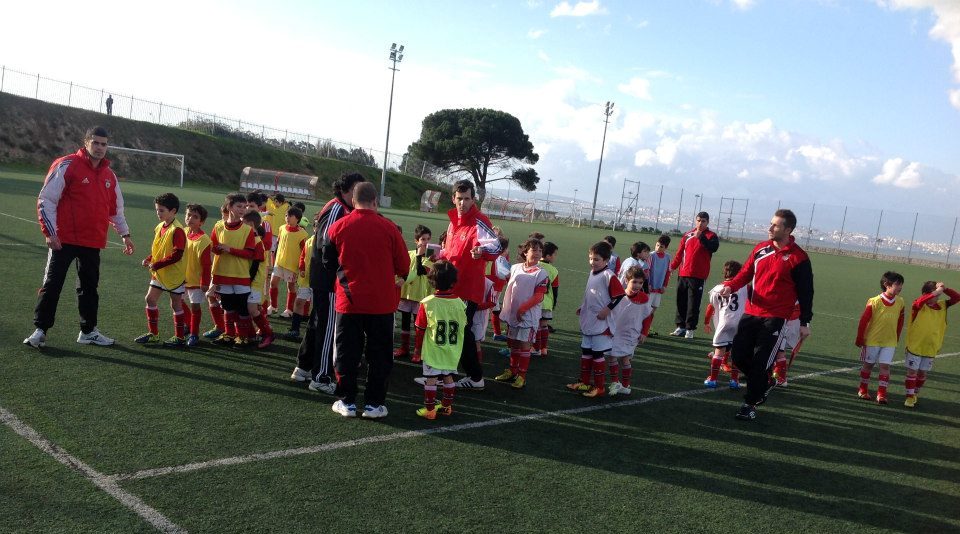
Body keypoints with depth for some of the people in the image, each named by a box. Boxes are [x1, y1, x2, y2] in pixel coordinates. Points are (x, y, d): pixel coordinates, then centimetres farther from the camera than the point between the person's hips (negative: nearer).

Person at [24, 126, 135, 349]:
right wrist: (50, 232, -13)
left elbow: (116, 208, 21)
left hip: (93, 242, 6)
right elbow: (46, 200, -8)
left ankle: (88, 331, 23)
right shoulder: (66, 165, -7)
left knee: (89, 287, 13)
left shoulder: (109, 175, 11)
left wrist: (124, 234, 18)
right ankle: (40, 330, 7)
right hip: (63, 240, -6)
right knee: (52, 284, -2)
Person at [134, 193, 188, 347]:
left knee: (175, 304, 1)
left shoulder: (177, 230, -20)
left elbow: (177, 255, -24)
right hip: (159, 273, 8)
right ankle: (153, 333, 20)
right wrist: (149, 259, -1)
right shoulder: (159, 227, 6)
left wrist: (157, 265, -23)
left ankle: (180, 338, 12)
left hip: (174, 275, -8)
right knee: (150, 299, 9)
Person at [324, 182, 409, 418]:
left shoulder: (338, 227, -3)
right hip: (381, 301, -1)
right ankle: (374, 404, 13)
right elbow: (403, 266, -4)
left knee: (347, 353, 12)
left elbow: (328, 263, 8)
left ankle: (347, 401, 17)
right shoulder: (388, 227, -8)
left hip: (348, 301, 1)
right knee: (379, 355, 10)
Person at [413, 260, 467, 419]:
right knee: (448, 376, 15)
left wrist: (417, 348, 6)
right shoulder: (459, 303, -5)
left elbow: (420, 329, -7)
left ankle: (429, 409, 9)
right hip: (453, 351, 3)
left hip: (432, 350, -3)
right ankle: (447, 406, 26)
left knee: (431, 379, 4)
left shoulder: (427, 303, -14)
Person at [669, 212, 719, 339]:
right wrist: (673, 265, 11)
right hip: (683, 274, 5)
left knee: (693, 303, -4)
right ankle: (680, 327, 19)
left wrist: (701, 236, -24)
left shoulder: (711, 236, 1)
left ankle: (690, 329, 2)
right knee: (681, 301, 9)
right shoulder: (688, 235, 12)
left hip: (698, 276, -4)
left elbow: (713, 248, -20)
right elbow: (680, 251, 16)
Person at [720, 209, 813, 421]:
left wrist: (805, 322, -1)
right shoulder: (760, 248, 8)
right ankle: (763, 384, 30)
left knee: (760, 363, -5)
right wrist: (731, 286, -7)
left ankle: (750, 404, 10)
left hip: (775, 318, -5)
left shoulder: (798, 258, -6)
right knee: (738, 355, 4)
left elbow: (806, 292, -2)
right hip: (751, 313, 5)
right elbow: (746, 273, 13)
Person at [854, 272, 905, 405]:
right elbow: (863, 321, -11)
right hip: (872, 339, -3)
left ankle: (881, 393, 1)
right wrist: (860, 339, -6)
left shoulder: (900, 302, -4)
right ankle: (863, 389, 25)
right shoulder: (874, 302, -17)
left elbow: (900, 322, 8)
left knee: (885, 365, -4)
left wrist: (896, 339, 11)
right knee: (868, 364, 10)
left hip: (890, 341, 3)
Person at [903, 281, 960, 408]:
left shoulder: (942, 306, 1)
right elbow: (919, 302, -38)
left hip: (931, 348, 5)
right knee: (912, 371, 2)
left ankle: (916, 394, 32)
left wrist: (945, 289, -17)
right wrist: (936, 292, -39)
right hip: (915, 345, -4)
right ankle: (910, 397, 9)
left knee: (923, 373, 14)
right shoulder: (918, 306, -15)